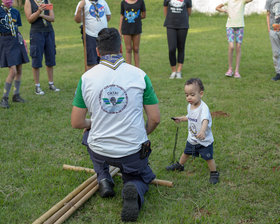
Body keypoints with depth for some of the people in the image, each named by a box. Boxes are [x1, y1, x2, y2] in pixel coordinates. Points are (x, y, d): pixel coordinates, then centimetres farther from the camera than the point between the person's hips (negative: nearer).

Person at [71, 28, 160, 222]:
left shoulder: (86, 78, -7)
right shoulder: (139, 75, -8)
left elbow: (76, 123, -2)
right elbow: (155, 119, -5)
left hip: (100, 151, 1)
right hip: (134, 152, -1)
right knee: (140, 179, 30)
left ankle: (104, 179, 19)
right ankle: (134, 190, -7)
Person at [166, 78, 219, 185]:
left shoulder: (203, 108, -30)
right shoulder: (190, 106, -3)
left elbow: (205, 120, -48)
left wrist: (202, 131, -64)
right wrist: (181, 119, 10)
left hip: (204, 140, -7)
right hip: (191, 139, 7)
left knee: (208, 158, 2)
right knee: (186, 153, 25)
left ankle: (214, 173, 24)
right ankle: (179, 165, 49)